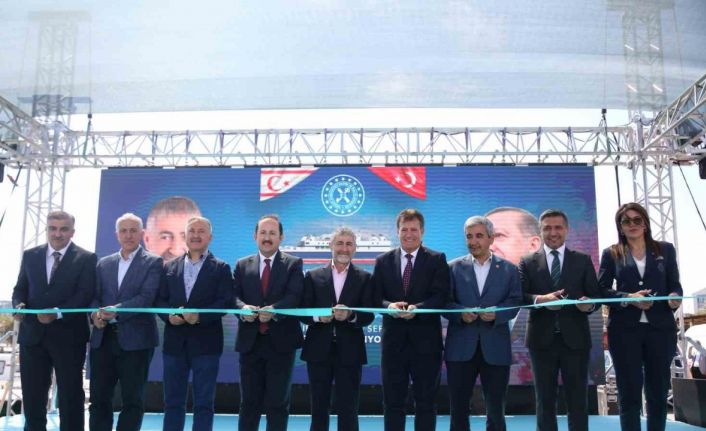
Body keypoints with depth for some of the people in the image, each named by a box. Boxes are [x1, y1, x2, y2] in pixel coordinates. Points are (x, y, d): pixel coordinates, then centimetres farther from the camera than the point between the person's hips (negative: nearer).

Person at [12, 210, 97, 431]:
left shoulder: (86, 258, -2)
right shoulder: (30, 255, 11)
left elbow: (85, 294, -10)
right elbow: (20, 288, 11)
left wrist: (58, 313, -24)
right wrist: (19, 305, -12)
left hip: (68, 336, -4)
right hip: (32, 334, 4)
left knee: (70, 395, 5)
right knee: (32, 394, 10)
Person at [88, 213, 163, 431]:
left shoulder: (153, 262, 1)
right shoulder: (103, 263, 16)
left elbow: (147, 297, -11)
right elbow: (94, 296, 10)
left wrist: (115, 311, -22)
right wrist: (95, 314, -12)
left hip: (135, 339, -4)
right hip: (103, 338, 4)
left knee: (132, 399, 2)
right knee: (99, 397, 7)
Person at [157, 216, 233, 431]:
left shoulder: (221, 268, 3)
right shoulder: (170, 267, 13)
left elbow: (225, 301, -7)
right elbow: (160, 300, 8)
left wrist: (200, 316, -21)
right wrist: (169, 315, -12)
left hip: (205, 342, -3)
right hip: (175, 341, 3)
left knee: (204, 403, 2)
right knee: (173, 401, 9)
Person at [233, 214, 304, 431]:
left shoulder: (294, 264, 3)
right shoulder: (242, 265, 11)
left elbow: (294, 296, -12)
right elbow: (234, 296, 0)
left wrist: (273, 310, -30)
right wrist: (243, 308, -23)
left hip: (281, 341, -2)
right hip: (250, 341, 2)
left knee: (278, 402, 4)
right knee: (249, 401, 8)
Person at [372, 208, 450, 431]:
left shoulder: (437, 260, 2)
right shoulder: (383, 261, 8)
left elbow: (441, 296, -8)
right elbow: (376, 297, 3)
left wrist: (417, 308, -25)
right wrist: (389, 305, -19)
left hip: (426, 340, -2)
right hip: (394, 339, 2)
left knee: (426, 401, 6)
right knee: (392, 401, 8)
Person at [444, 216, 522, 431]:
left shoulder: (509, 269, 8)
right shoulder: (454, 267, 7)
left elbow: (515, 302, 0)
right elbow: (445, 302, 1)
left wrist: (497, 314, -18)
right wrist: (460, 313, -18)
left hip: (496, 348, 0)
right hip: (461, 347, 0)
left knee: (495, 409, 8)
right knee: (458, 407, 7)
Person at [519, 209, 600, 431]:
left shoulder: (583, 260, 8)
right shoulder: (528, 262, 6)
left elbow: (595, 295, 4)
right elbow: (520, 296, -4)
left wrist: (589, 304, -19)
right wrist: (540, 299, -22)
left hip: (575, 338, 0)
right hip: (542, 339, 0)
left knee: (578, 400, 5)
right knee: (545, 400, 9)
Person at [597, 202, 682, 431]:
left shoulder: (665, 249, 11)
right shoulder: (611, 254, 6)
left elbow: (675, 284, 9)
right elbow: (601, 289, 0)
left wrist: (675, 297, -13)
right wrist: (628, 298, -15)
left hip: (660, 327, 2)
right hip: (624, 329, -1)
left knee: (658, 391, 8)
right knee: (629, 392, 2)